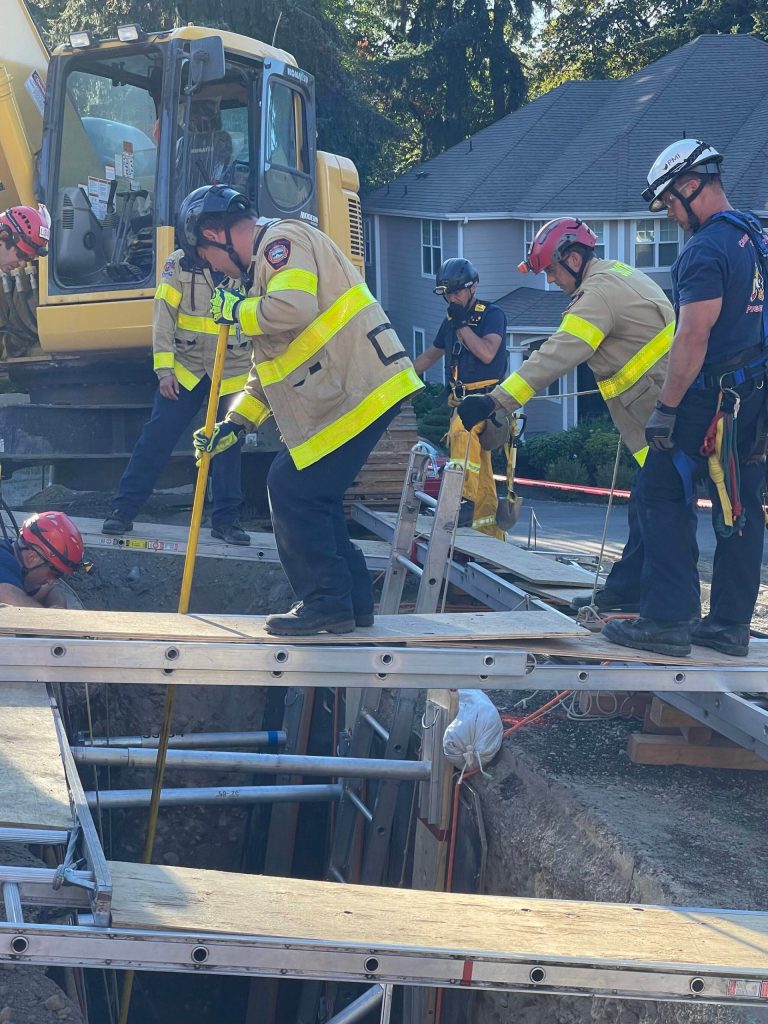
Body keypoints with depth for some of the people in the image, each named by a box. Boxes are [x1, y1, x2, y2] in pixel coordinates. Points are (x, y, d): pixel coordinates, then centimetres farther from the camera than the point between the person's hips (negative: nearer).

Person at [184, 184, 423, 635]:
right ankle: (353, 599, 19)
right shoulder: (268, 260, 25)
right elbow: (272, 360, 28)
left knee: (293, 489, -8)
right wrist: (235, 424, 24)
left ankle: (326, 602, -2)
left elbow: (291, 310, -27)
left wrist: (236, 308, -8)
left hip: (356, 390, -10)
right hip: (347, 392, 10)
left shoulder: (283, 239, -7)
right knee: (314, 494, 13)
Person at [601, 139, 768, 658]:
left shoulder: (707, 249, -17)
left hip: (712, 399, -9)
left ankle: (667, 621, -3)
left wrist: (666, 408, -17)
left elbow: (694, 336, -21)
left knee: (664, 498, -1)